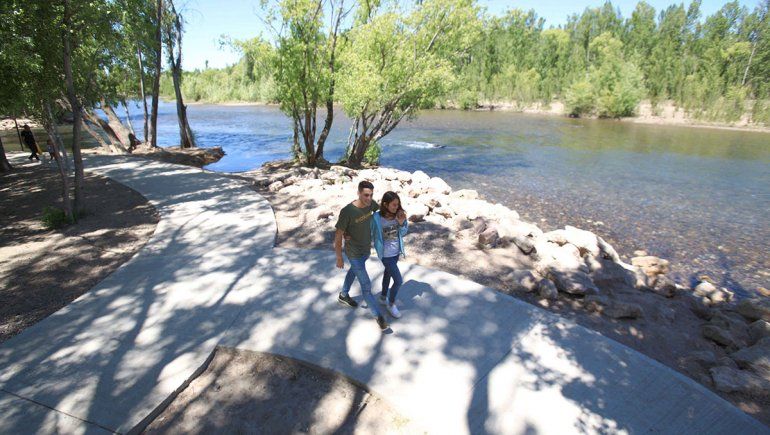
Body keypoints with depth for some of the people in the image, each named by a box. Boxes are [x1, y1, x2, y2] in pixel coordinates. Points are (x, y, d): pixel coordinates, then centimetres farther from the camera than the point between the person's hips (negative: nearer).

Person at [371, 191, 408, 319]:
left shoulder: (398, 214, -12)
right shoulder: (377, 217, -25)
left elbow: (403, 233, -2)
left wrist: (402, 223, -21)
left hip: (396, 251, 5)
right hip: (386, 254, -5)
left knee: (388, 273, 26)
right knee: (398, 281, -2)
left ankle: (383, 298, 51)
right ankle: (391, 304, 25)